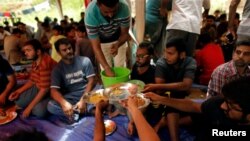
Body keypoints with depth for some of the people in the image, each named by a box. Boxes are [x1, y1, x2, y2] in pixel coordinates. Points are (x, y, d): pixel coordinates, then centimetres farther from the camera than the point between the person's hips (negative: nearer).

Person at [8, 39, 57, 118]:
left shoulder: (45, 64, -29)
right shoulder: (35, 62, 4)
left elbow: (45, 89, -28)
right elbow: (32, 81, 14)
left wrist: (29, 107, -21)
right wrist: (18, 91, -1)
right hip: (39, 88, 9)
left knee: (39, 111, -30)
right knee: (18, 100, 0)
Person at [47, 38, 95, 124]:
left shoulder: (85, 60, 0)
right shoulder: (57, 69, 1)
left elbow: (91, 81, -5)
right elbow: (54, 91, -10)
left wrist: (83, 100, -19)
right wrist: (64, 103, -32)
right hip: (70, 97, 1)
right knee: (51, 106, -27)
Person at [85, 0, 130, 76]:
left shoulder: (124, 7, -33)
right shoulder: (90, 13, -37)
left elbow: (125, 33, -19)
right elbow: (96, 46, -34)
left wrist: (117, 45, -40)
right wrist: (107, 68, -42)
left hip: (118, 39, 1)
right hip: (101, 41, -1)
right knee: (106, 70, -3)